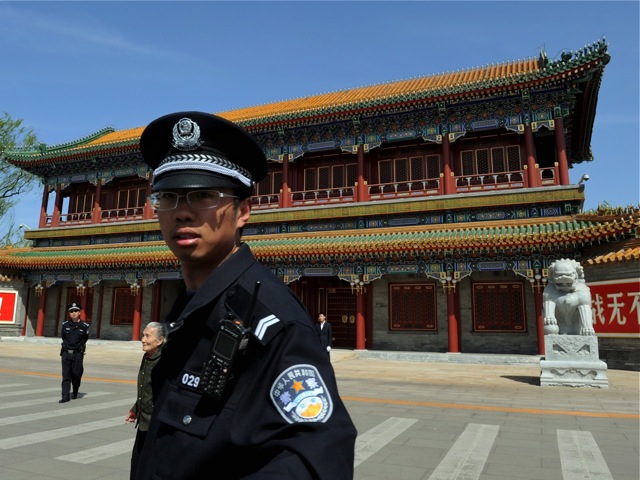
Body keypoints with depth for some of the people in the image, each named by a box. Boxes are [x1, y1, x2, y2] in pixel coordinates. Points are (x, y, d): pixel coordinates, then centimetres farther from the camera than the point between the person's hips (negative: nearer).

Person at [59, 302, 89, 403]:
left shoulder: (84, 326, -6)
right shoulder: (65, 324, -1)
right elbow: (62, 336, 16)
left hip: (78, 354, -1)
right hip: (66, 353, 1)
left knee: (77, 374, 6)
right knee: (66, 375, 0)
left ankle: (75, 392, 28)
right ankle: (65, 396, 2)